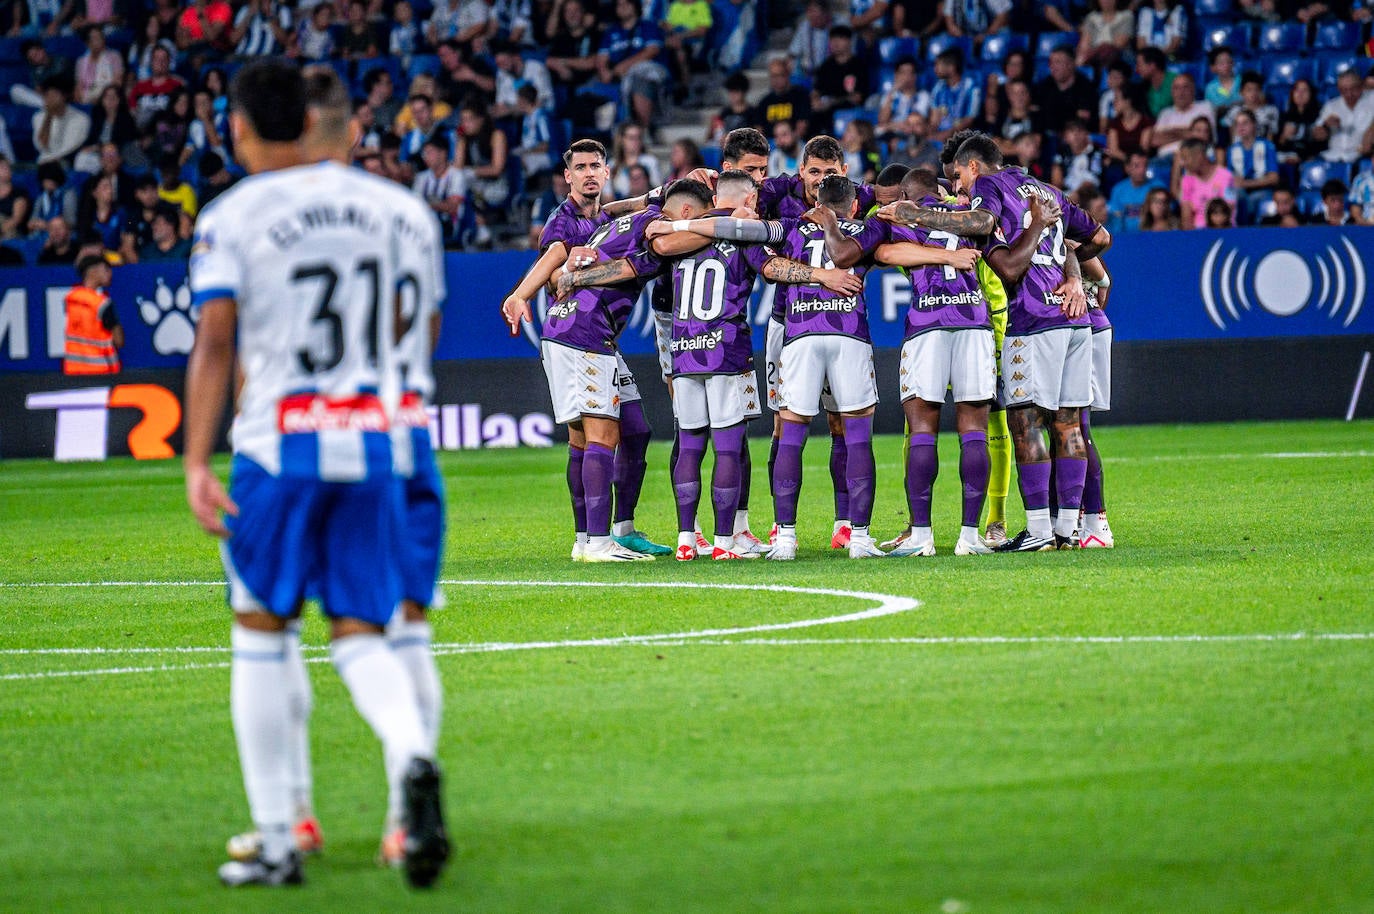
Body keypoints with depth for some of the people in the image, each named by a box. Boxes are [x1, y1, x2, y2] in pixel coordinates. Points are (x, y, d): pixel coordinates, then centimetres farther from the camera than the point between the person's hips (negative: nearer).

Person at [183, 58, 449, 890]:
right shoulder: (382, 204, 8)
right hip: (370, 443, 3)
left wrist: (196, 461, -13)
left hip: (278, 445, -3)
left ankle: (278, 844, 9)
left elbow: (215, 345, -11)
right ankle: (413, 759, -25)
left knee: (262, 636, 9)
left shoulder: (230, 220, -5)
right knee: (360, 635, 6)